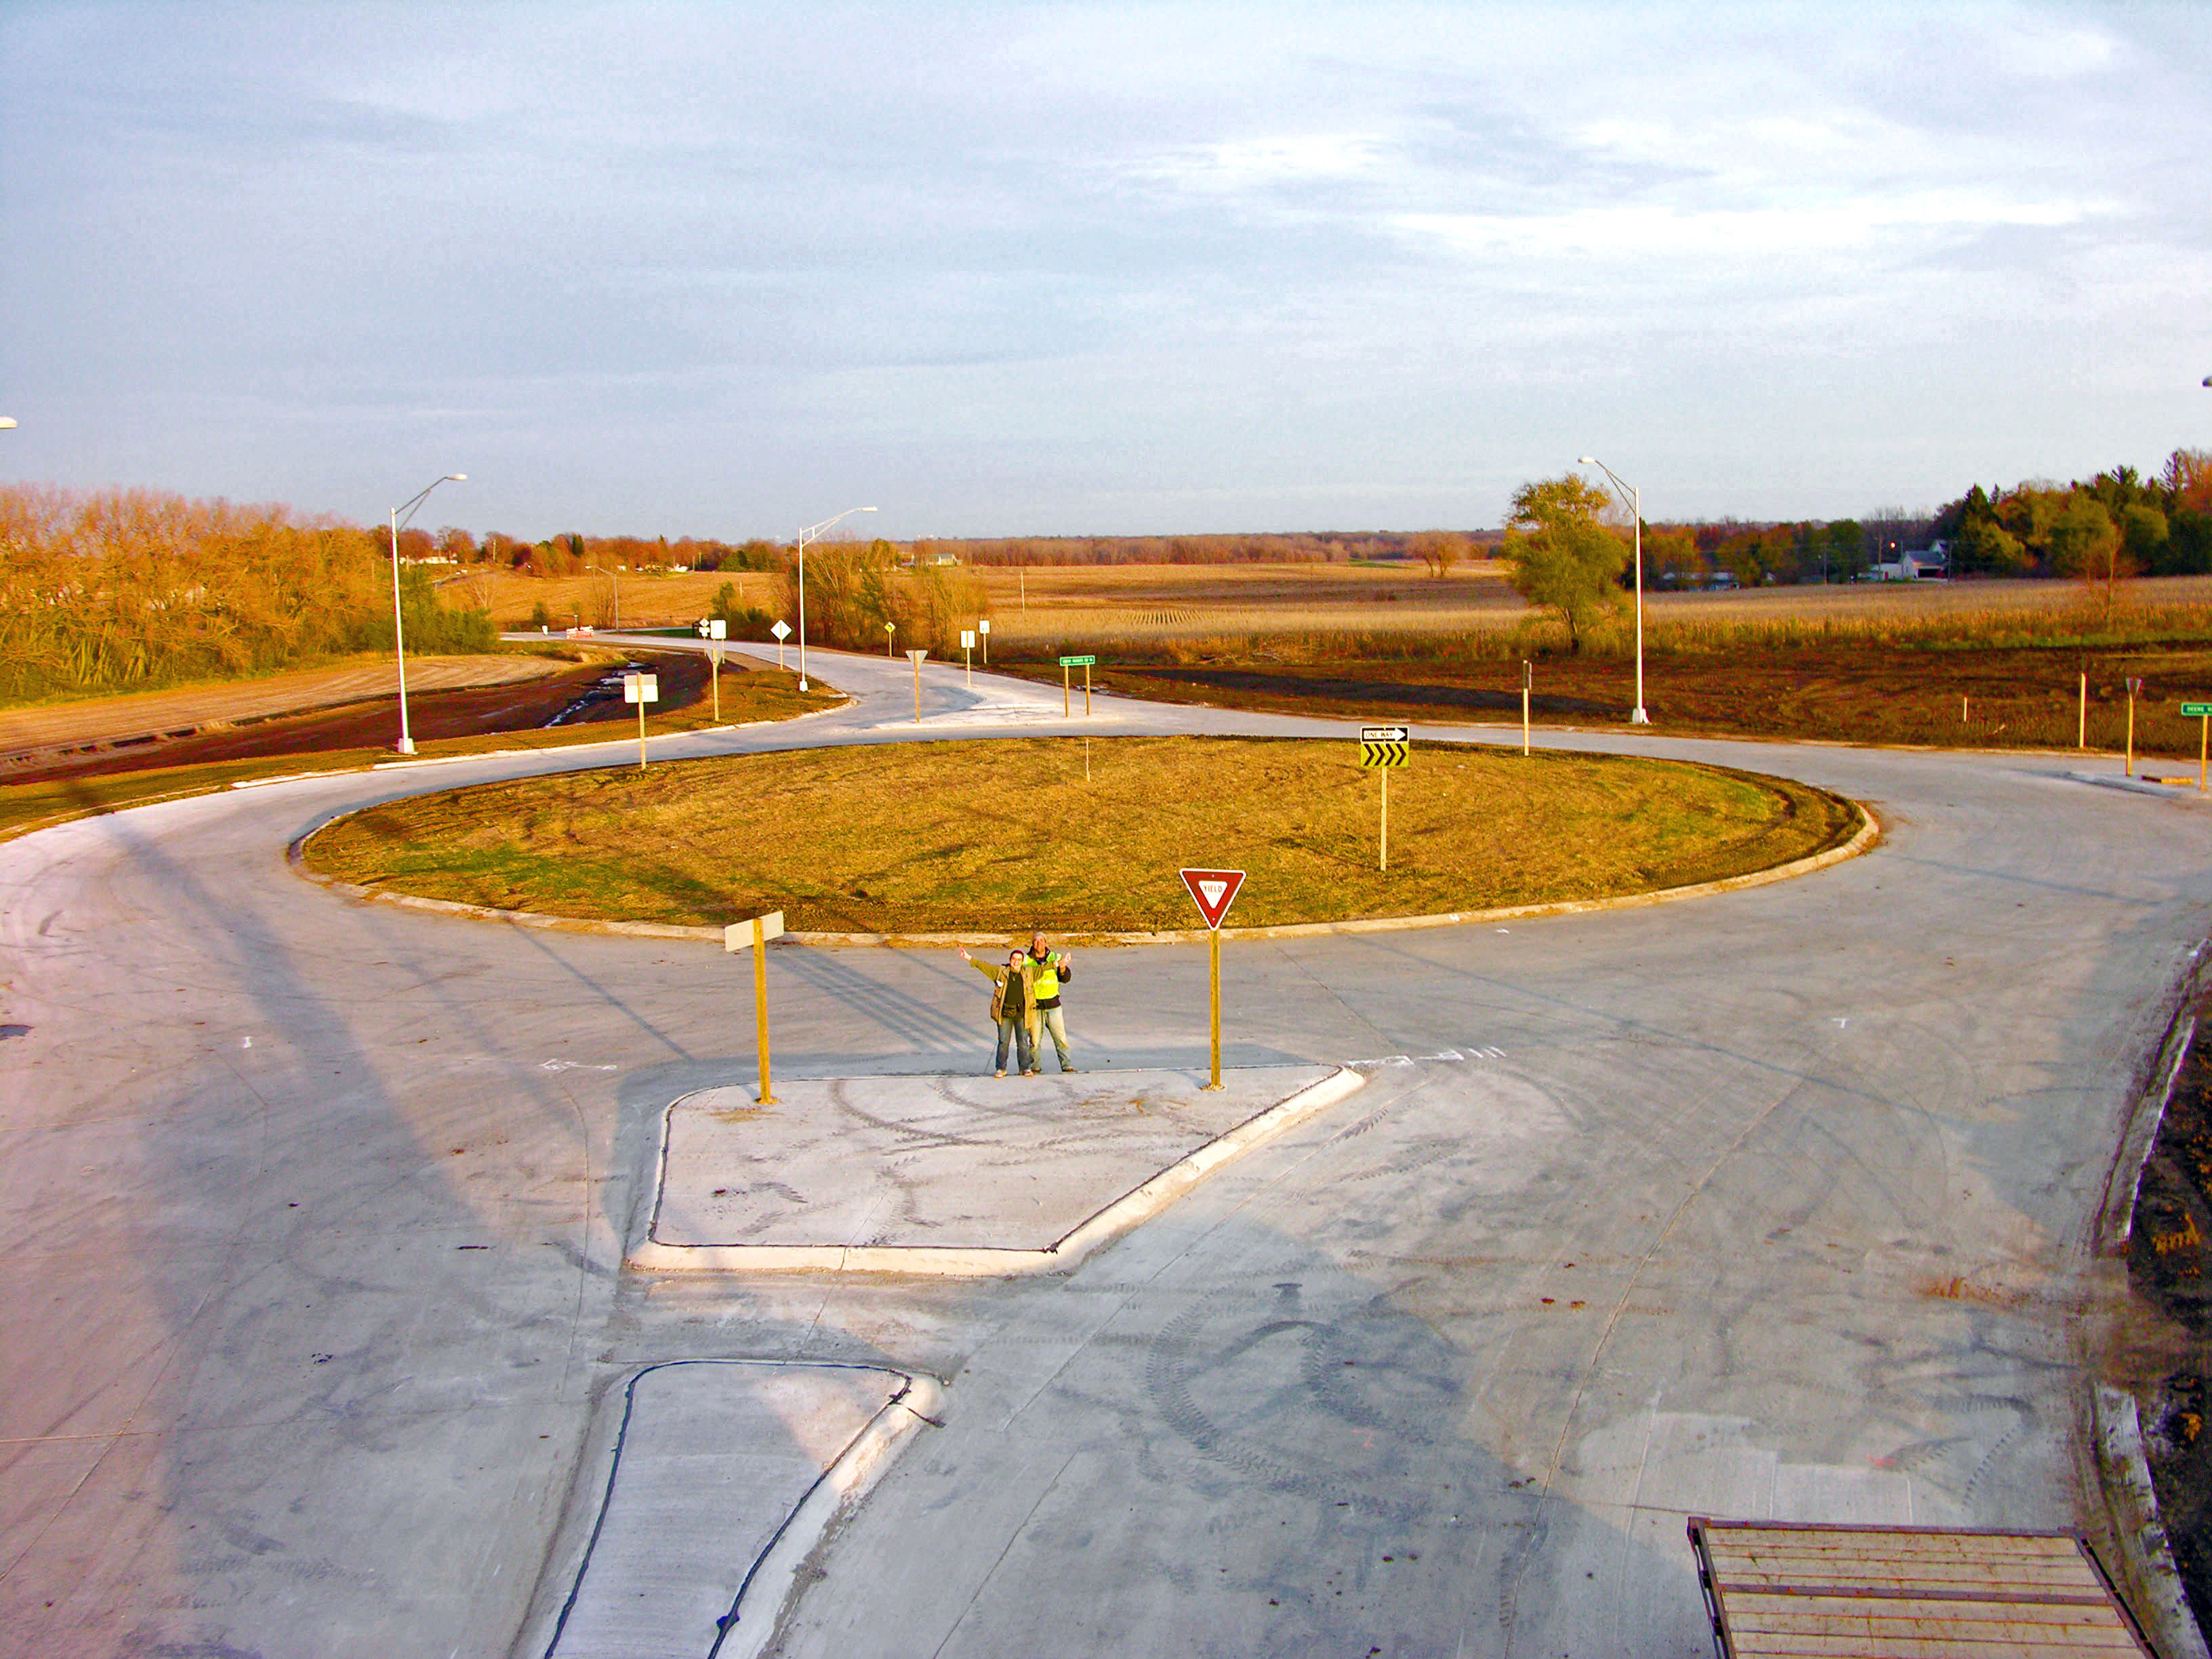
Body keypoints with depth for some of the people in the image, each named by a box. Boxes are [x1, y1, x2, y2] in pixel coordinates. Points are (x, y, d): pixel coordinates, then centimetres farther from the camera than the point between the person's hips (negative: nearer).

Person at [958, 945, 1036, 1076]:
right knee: (1003, 1042, 2)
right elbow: (983, 966, 5)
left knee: (1023, 1042, 2)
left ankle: (1026, 1068, 11)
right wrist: (969, 958, 0)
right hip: (1004, 1013, 0)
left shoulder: (1028, 973, 8)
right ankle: (1001, 1069, 11)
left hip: (1021, 1013, 0)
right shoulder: (1001, 972, 6)